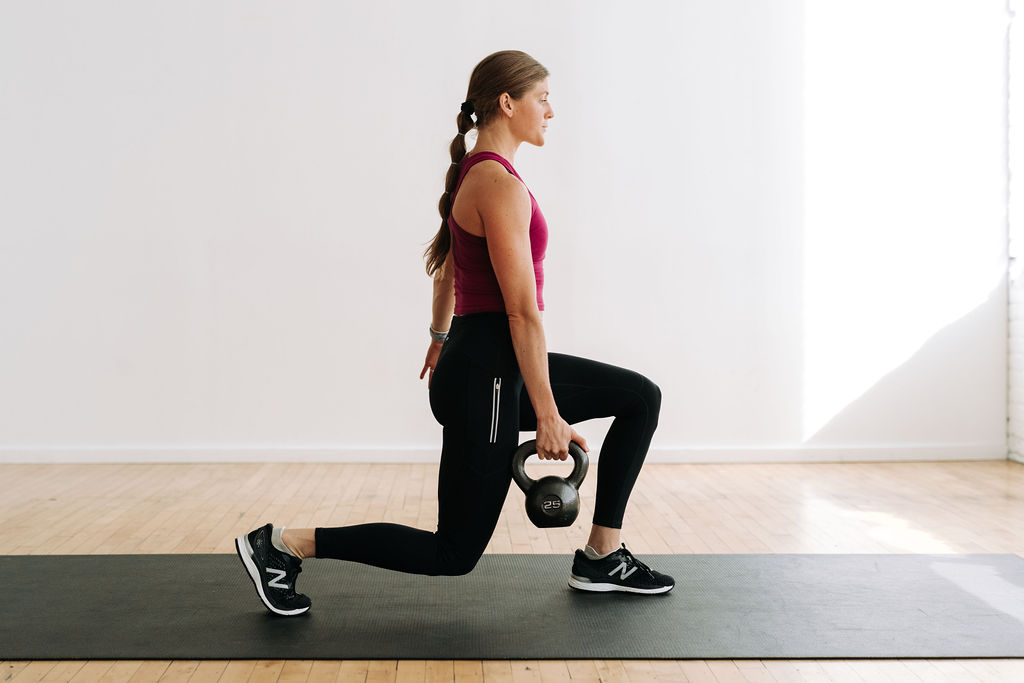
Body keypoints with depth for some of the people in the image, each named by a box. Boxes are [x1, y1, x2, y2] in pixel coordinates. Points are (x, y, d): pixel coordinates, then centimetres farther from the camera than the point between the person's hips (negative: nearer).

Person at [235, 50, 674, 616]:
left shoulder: (476, 173, 11)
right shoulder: (501, 186, -20)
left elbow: (446, 273, 24)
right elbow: (522, 312, -22)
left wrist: (441, 340, 37)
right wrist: (548, 415, -19)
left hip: (492, 361, 10)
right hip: (485, 376, -10)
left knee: (641, 397, 13)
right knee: (454, 553, 1)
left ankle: (602, 558, 18)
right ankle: (283, 545, 6)